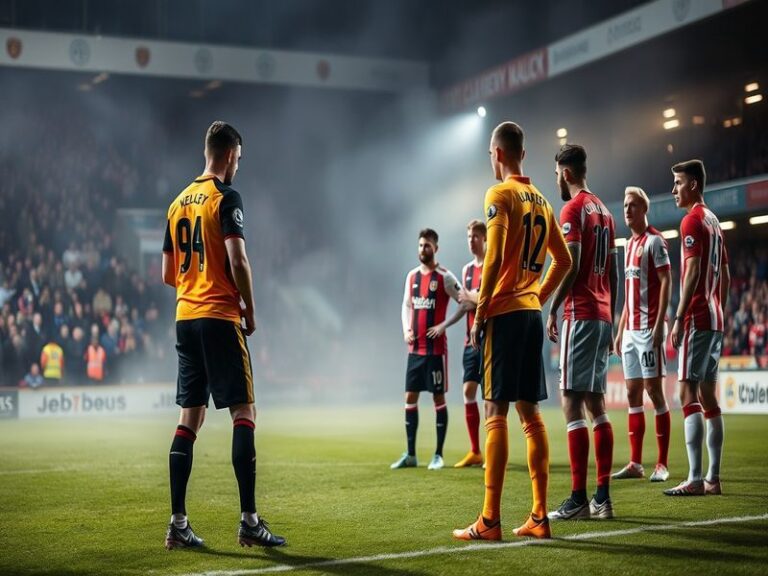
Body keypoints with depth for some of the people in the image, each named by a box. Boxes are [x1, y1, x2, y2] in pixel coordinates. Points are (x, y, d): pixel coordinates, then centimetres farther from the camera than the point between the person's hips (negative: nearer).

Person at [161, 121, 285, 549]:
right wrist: (250, 310, -5)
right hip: (220, 318, -7)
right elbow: (237, 260, -16)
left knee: (190, 418, 8)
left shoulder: (179, 202, 15)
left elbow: (168, 273, 18)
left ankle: (178, 523, 8)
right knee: (244, 412, -4)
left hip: (185, 317, 7)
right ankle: (249, 520, -7)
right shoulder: (226, 197, -7)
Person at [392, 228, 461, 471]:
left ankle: (438, 455, 5)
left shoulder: (444, 277, -6)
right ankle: (410, 454, 12)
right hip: (415, 348, 6)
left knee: (438, 397, -1)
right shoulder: (412, 276, 11)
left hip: (436, 348, -6)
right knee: (410, 397, 5)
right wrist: (406, 330, 3)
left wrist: (443, 326, -14)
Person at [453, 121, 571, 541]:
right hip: (532, 314, 7)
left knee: (495, 412, -7)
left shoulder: (500, 195, -7)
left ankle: (489, 521, -8)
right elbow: (563, 261, 20)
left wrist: (480, 312, -12)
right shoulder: (541, 201, 16)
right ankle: (538, 517, 10)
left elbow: (493, 258, -17)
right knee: (530, 412, 9)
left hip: (504, 313, -7)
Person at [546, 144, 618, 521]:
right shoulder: (604, 211, 17)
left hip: (580, 315, -9)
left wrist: (552, 310, -10)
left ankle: (578, 500, -10)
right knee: (596, 404, 10)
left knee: (572, 404, -8)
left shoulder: (573, 210, -8)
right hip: (603, 316, 9)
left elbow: (571, 267, -17)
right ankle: (603, 497, 10)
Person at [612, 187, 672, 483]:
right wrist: (620, 330, 19)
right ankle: (635, 463, 10)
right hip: (631, 330, 8)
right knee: (632, 394, 7)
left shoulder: (654, 240, -6)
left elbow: (666, 282, -12)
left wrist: (659, 324, -20)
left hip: (649, 328, -8)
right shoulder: (629, 244, 19)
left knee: (654, 390, -7)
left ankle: (662, 464, -2)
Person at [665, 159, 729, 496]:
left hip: (697, 319, -9)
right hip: (714, 319, 9)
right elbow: (725, 276, 20)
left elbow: (692, 271, -18)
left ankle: (695, 479, -14)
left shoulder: (692, 221, -9)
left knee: (688, 394, -10)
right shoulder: (713, 221, 18)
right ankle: (713, 478, 12)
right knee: (708, 396, 10)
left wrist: (679, 319, -18)